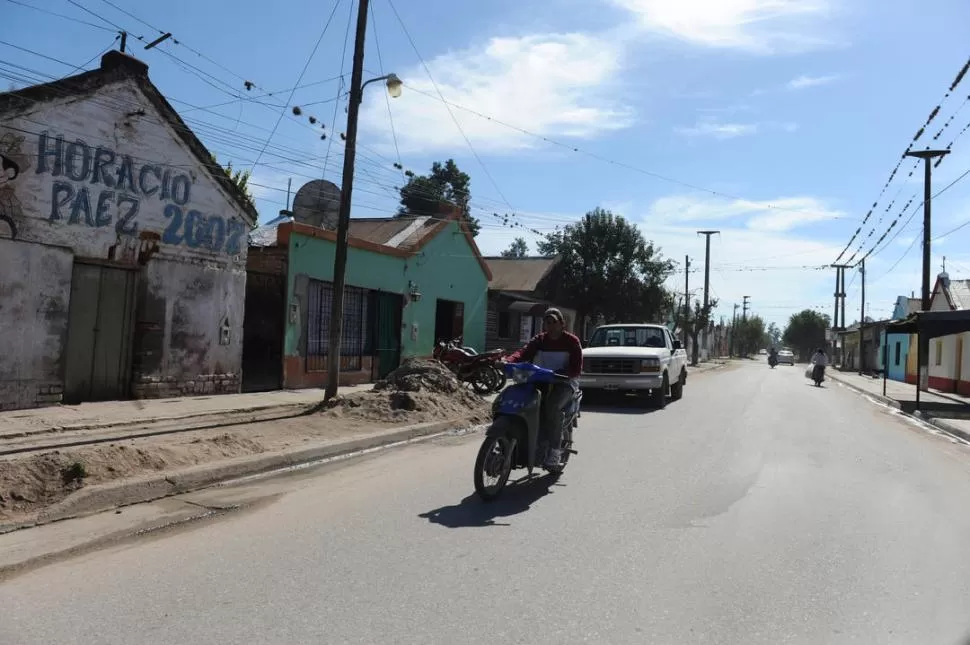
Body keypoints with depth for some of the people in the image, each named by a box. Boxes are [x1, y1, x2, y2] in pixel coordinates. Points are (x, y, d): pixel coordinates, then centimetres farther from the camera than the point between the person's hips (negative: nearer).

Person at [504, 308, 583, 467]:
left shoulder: (572, 341, -1)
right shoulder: (540, 340, 11)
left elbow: (576, 369, -10)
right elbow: (524, 352, -6)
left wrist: (556, 374, -26)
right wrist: (507, 361, -27)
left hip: (565, 382, -4)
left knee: (552, 405, -34)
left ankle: (555, 449, -23)